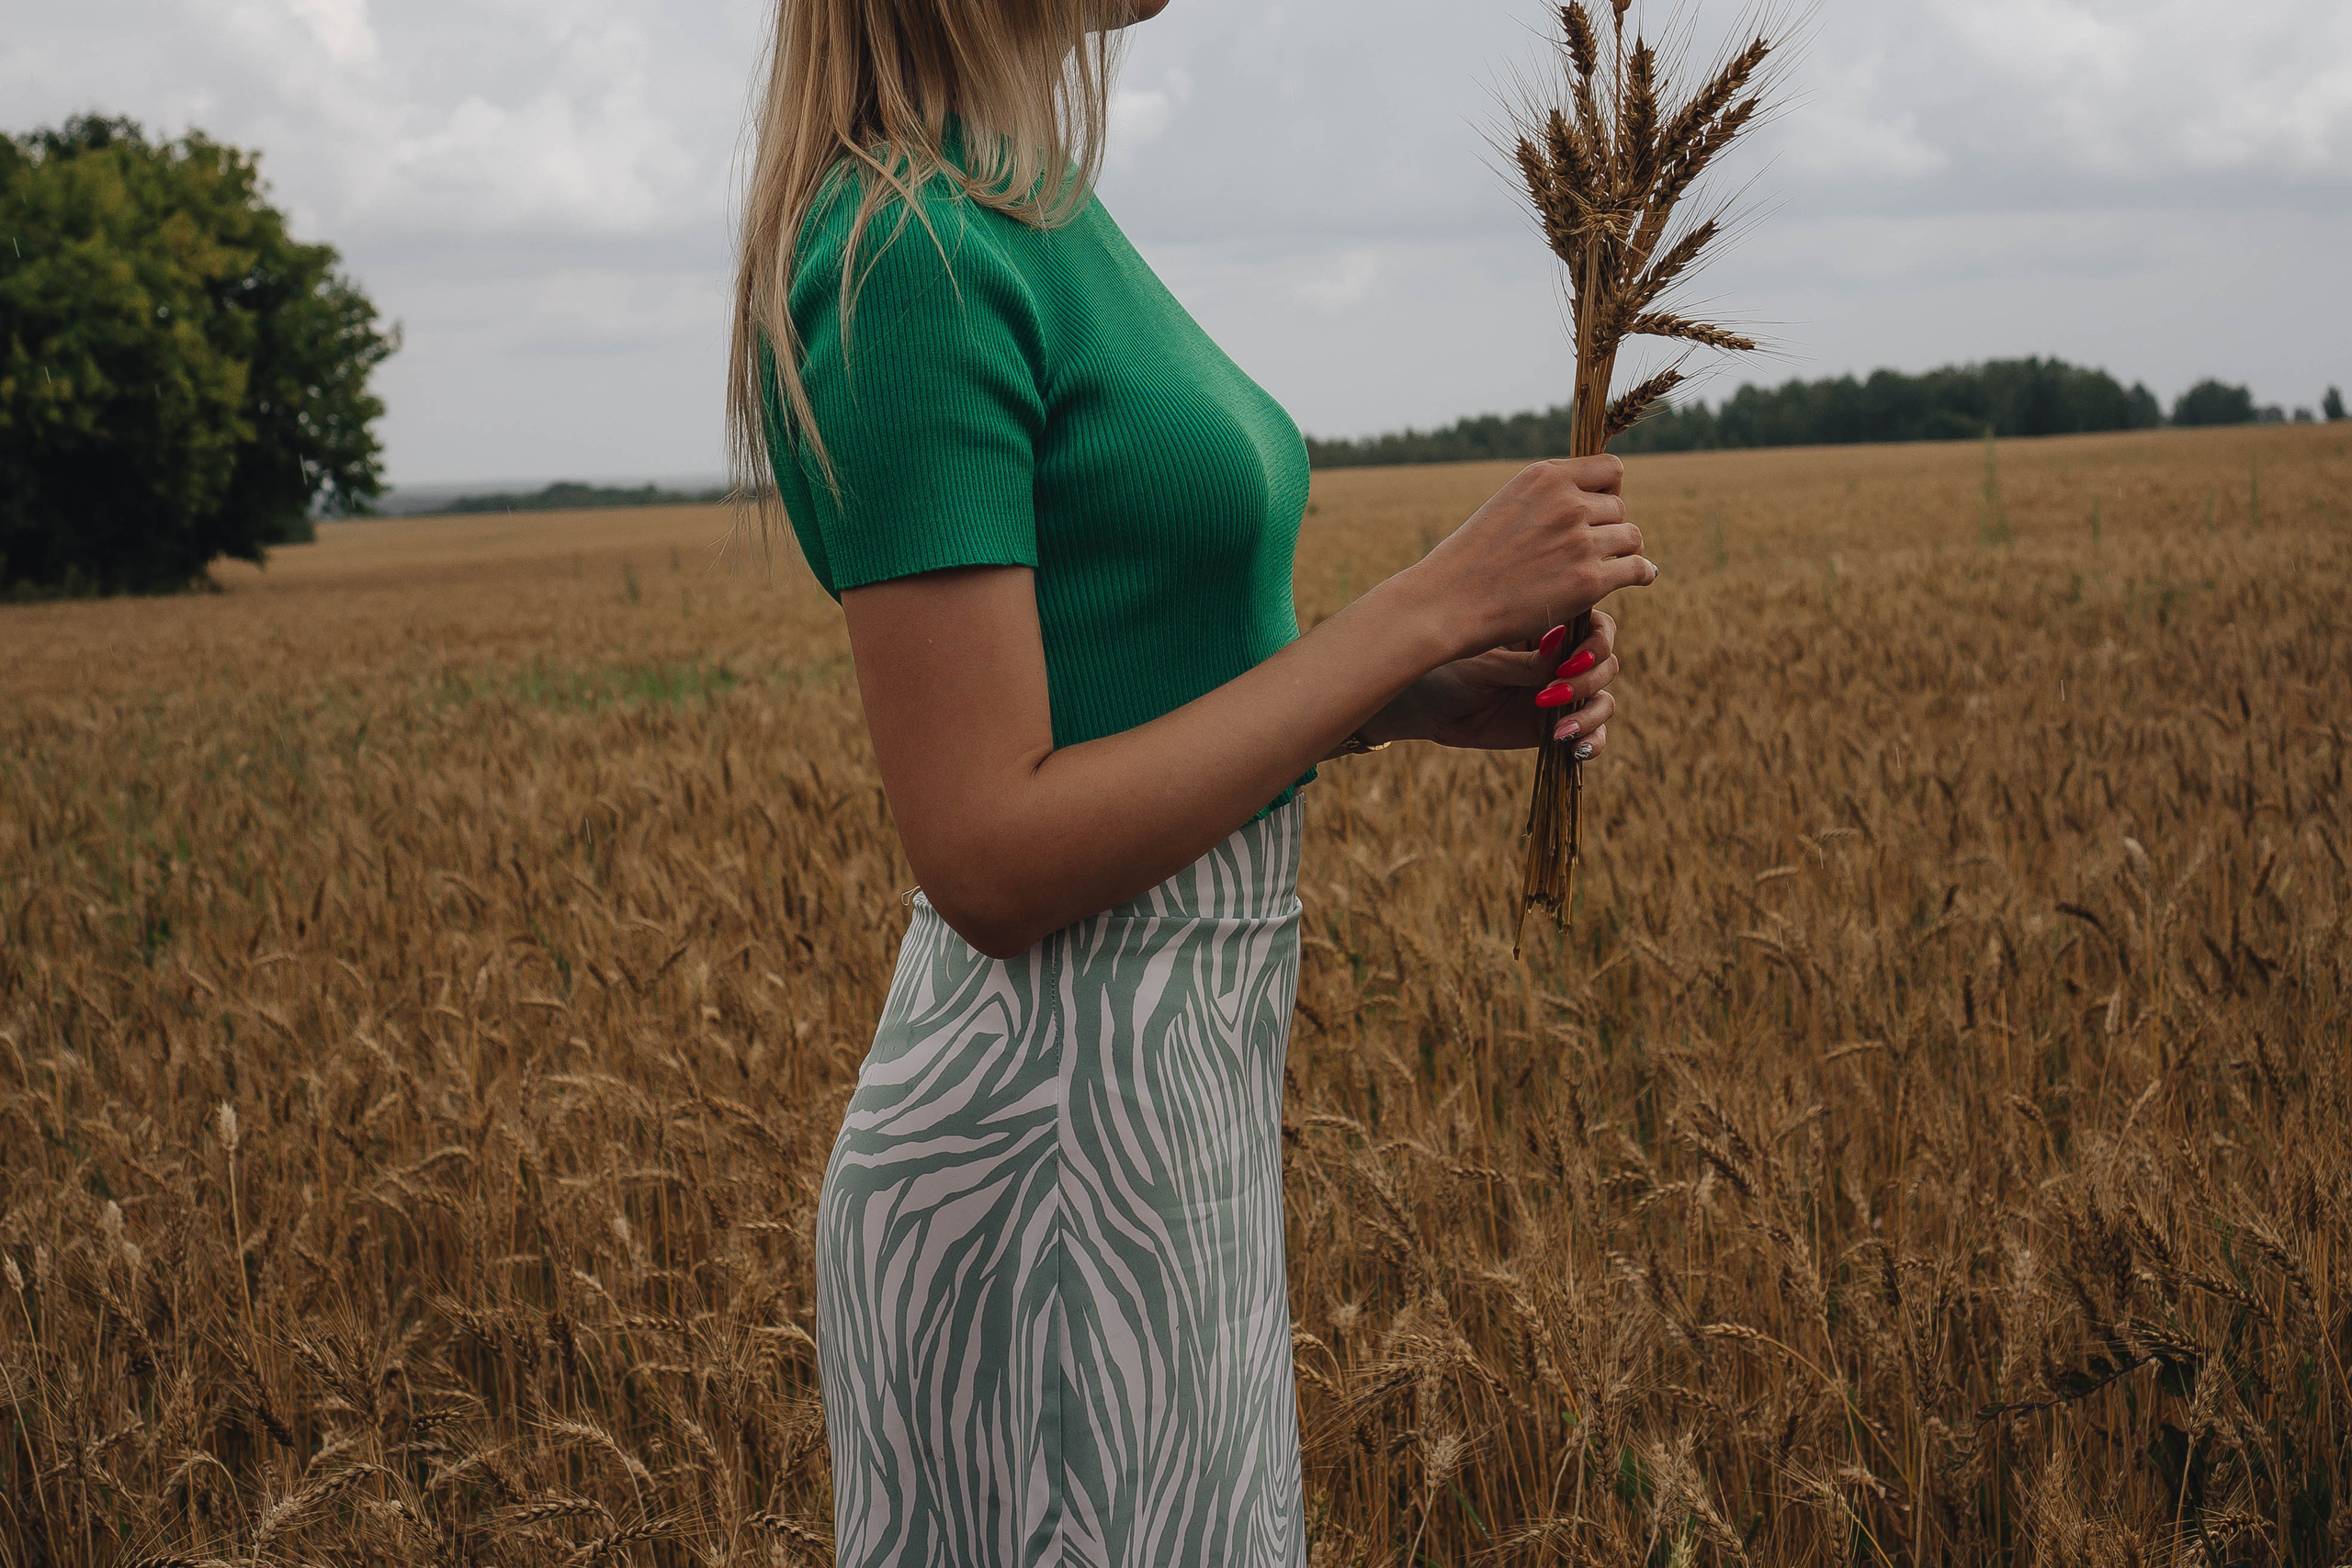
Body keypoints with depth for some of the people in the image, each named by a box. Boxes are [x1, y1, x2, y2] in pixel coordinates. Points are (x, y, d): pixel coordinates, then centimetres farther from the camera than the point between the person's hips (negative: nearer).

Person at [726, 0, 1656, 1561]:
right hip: (1053, 1136, -9)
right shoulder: (905, 257, -19)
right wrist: (1432, 601, -18)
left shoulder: (1036, 216, 9)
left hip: (1188, 1084, 9)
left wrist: (1429, 698, 0)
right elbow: (994, 857, -21)